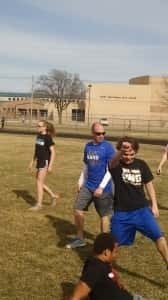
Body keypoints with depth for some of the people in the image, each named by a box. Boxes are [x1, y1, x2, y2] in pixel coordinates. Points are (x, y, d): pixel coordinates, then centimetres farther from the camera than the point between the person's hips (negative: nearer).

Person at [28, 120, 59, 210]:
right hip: (39, 162, 8)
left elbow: (52, 152, -15)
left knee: (39, 182, -6)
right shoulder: (38, 136, 10)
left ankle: (39, 204, 3)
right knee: (39, 183, 11)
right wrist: (32, 162, 18)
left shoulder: (48, 138, -13)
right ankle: (54, 196, 25)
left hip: (45, 162, -8)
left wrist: (50, 165, -20)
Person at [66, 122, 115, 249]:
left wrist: (101, 187, -17)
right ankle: (80, 239, 22)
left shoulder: (108, 147, -11)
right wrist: (81, 182, 14)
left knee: (104, 215, 6)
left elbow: (110, 170, -13)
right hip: (87, 186, 6)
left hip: (103, 188, -5)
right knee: (78, 210, 4)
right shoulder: (88, 146, 6)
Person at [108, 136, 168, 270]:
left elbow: (149, 185, 10)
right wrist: (121, 152, -58)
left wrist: (154, 205, 4)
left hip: (141, 209, 1)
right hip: (121, 212, -1)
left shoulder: (141, 165, 0)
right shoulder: (116, 165, -9)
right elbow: (113, 163, -36)